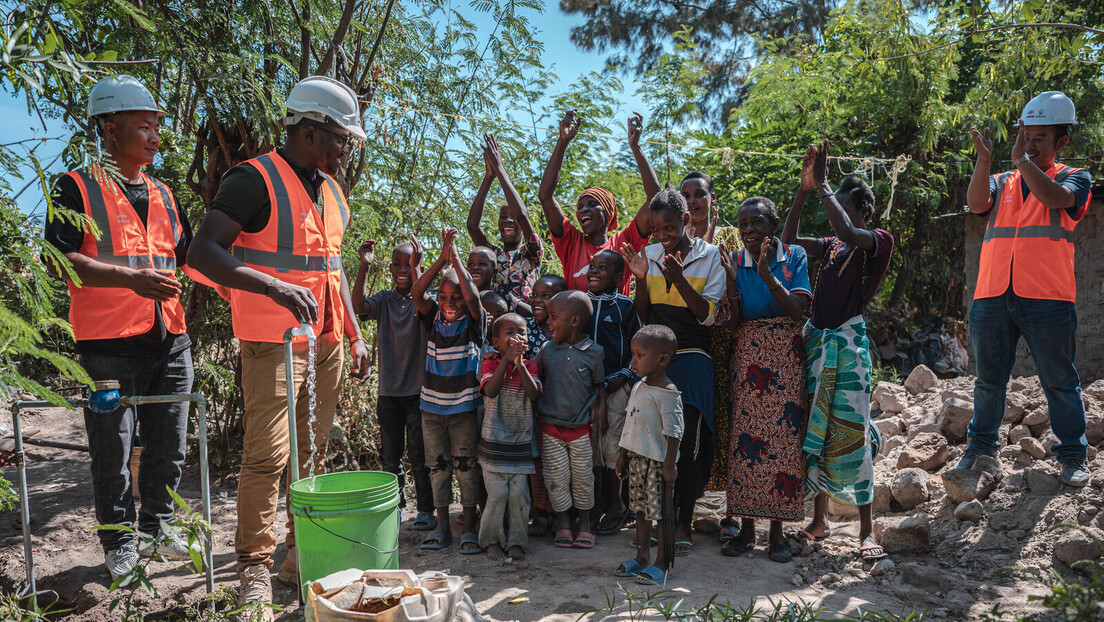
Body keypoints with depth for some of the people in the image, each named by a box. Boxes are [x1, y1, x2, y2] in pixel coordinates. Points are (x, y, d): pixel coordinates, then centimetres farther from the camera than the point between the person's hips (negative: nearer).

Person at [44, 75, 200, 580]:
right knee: (114, 452, 4)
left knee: (168, 447, 12)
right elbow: (59, 260, -11)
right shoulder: (78, 188, -1)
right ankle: (120, 543, 20)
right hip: (109, 344, -5)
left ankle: (156, 528, 29)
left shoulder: (163, 195, 18)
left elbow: (189, 258, 23)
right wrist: (130, 278, -23)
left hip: (170, 340, 6)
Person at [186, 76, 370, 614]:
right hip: (274, 342, -7)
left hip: (326, 342, 8)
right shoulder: (255, 180, -9)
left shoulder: (330, 189, 16)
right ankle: (255, 571, 4)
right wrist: (276, 288, -30)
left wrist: (355, 335, 18)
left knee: (312, 454, 12)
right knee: (267, 456, -8)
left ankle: (302, 558, 23)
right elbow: (202, 252, -17)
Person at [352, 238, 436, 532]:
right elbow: (358, 307, -15)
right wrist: (364, 266, -21)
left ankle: (426, 509, 14)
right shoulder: (384, 299, 4)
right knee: (390, 455, 12)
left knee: (418, 454, 2)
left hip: (418, 390, -3)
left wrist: (415, 267, -31)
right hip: (388, 391, 3)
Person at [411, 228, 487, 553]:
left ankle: (469, 528, 15)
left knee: (466, 467, 4)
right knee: (438, 467, 10)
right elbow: (417, 293, -14)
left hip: (464, 408, -3)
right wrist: (442, 259, -21)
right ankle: (442, 527, 22)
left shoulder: (474, 323, -5)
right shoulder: (434, 319, 2)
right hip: (432, 407, 3)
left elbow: (472, 297, -25)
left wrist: (455, 257, -22)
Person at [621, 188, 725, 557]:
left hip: (692, 357, -3)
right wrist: (641, 279, -8)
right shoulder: (649, 256, 8)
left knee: (687, 441, -6)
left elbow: (707, 315, -6)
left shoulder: (710, 256, -1)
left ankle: (684, 523, 6)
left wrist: (678, 279, -18)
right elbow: (642, 315, 9)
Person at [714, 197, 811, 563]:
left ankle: (777, 531, 7)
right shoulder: (734, 261, 4)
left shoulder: (794, 257, 2)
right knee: (744, 436, -5)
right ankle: (746, 528, 7)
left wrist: (767, 274, -19)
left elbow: (797, 310, -9)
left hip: (786, 358, -1)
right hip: (747, 358, 1)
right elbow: (733, 324, -2)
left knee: (783, 439, -4)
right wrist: (732, 282, -16)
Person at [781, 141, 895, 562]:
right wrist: (804, 189, 3)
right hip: (815, 340, 6)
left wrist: (823, 184, -12)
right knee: (815, 429, 7)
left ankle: (866, 529, 2)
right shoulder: (829, 247, 16)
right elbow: (788, 240, 9)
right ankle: (820, 519, 18)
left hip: (848, 342, -6)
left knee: (850, 431, -8)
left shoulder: (879, 241, -2)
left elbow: (847, 232, -22)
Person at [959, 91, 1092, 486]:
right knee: (989, 380, 12)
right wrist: (984, 159, -14)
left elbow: (1055, 198, -14)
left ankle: (1073, 455, 16)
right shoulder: (1002, 183, 17)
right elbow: (977, 204, -4)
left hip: (1047, 298, -3)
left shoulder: (1074, 178, 9)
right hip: (992, 297, 3)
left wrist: (1022, 159, -16)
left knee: (1059, 381, 4)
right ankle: (981, 446, 24)